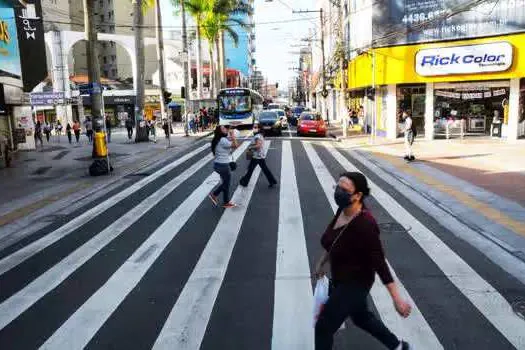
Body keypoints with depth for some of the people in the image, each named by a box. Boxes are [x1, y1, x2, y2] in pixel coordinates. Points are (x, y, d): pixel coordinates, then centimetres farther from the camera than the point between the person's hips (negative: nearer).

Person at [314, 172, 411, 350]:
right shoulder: (342, 210, -7)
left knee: (323, 328, 4)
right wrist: (321, 264, 19)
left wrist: (397, 299, -24)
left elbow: (379, 263, -29)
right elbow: (334, 241, 10)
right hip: (341, 278, 9)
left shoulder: (365, 224, -32)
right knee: (361, 317, 29)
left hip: (355, 283, -8)